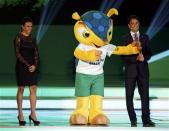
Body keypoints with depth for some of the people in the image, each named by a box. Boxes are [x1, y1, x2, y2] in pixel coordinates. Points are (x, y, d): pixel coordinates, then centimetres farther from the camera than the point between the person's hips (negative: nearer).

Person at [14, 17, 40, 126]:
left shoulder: (33, 39, 12)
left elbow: (36, 53, 9)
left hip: (33, 67, 5)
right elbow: (17, 54, -10)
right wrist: (27, 65, -15)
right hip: (22, 66, -5)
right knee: (21, 89, 1)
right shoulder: (18, 38, -3)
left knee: (33, 89, -1)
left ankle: (33, 114, 0)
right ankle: (20, 114, 7)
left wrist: (35, 65, -8)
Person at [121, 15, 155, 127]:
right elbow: (124, 56, -5)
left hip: (143, 69, 1)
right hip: (130, 70, -1)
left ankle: (146, 120, -7)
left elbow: (149, 53, 8)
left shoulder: (145, 37, 10)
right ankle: (133, 120, 7)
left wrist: (144, 58, -12)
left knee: (145, 94, -5)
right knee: (129, 95, 1)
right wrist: (136, 58, -16)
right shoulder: (126, 38, 2)